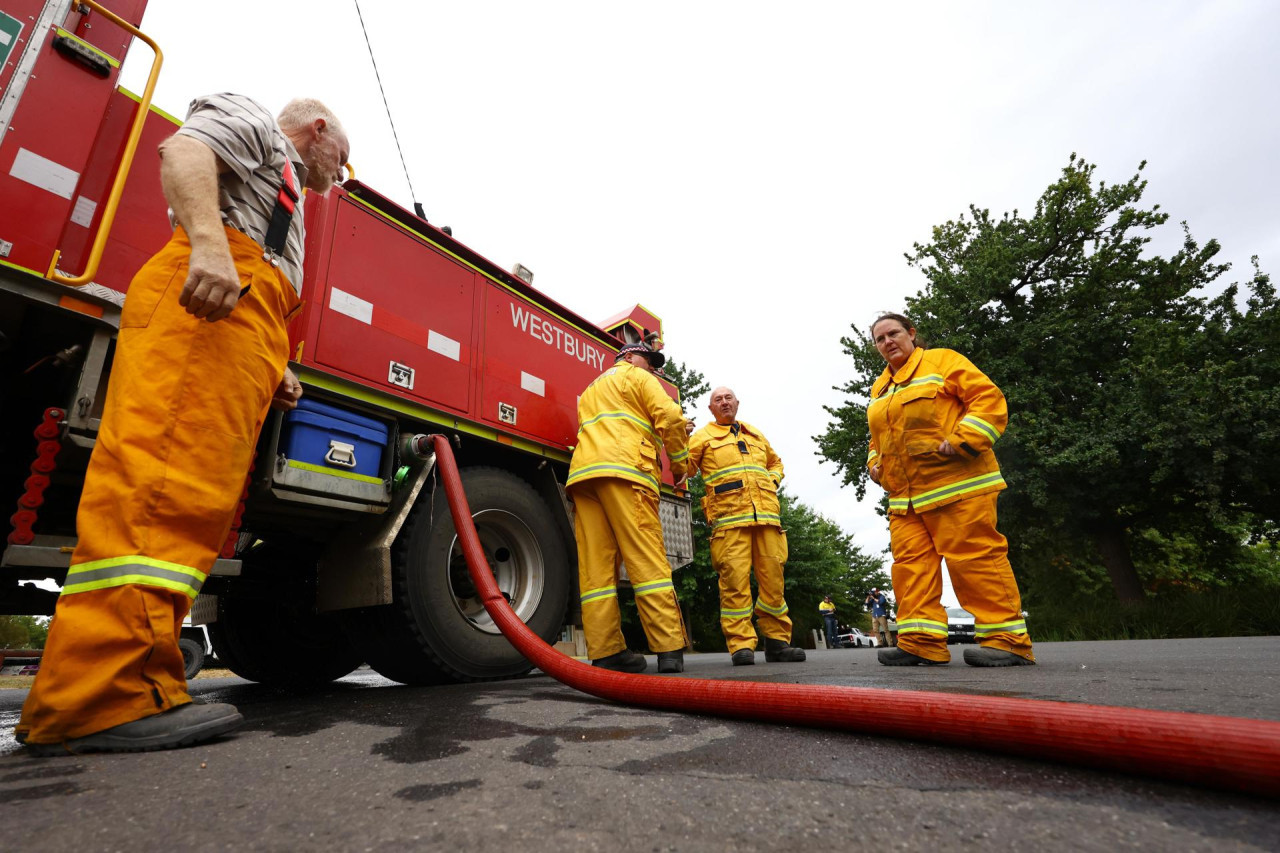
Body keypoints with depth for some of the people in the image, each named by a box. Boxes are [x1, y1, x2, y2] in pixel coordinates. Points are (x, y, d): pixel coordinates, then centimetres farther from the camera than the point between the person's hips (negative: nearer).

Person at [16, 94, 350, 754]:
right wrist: (208, 241, -22)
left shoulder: (280, 193, 41)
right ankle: (102, 700, -26)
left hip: (245, 320, 9)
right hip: (207, 300, -9)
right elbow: (184, 151, -4)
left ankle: (125, 684, -4)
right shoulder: (252, 121, 20)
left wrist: (274, 371, 19)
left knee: (200, 498, -3)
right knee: (166, 476, -22)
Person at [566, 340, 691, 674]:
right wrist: (679, 463, 10)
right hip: (624, 470, -7)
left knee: (595, 567, -1)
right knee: (647, 560, -10)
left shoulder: (591, 389, 37)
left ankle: (605, 652, -4)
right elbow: (669, 416, -1)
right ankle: (670, 648, -13)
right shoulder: (637, 378, 14)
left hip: (581, 472, 7)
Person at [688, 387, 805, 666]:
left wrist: (772, 481, 18)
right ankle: (741, 645, -3)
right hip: (729, 518, -4)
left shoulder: (756, 434, 27)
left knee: (773, 578, 4)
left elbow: (776, 462, 38)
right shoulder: (703, 437, 13)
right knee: (735, 580, -10)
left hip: (767, 515, 4)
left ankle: (777, 641, 14)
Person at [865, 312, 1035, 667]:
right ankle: (922, 641, 2)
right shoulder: (880, 388, 23)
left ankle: (1007, 639, 2)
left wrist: (961, 441, -17)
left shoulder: (942, 361, 4)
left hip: (956, 484, -7)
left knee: (975, 557, -7)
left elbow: (989, 398, -6)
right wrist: (875, 464, 12)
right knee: (911, 562, 0)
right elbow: (877, 439, 31)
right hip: (905, 496, 7)